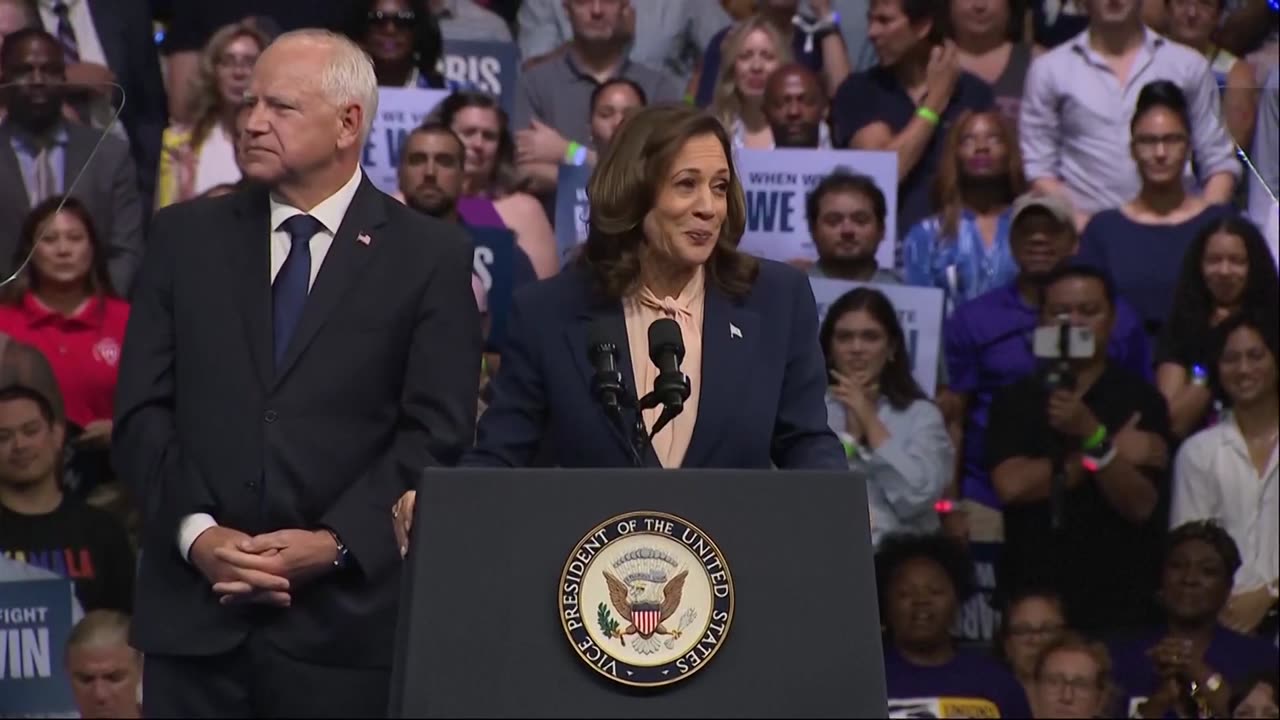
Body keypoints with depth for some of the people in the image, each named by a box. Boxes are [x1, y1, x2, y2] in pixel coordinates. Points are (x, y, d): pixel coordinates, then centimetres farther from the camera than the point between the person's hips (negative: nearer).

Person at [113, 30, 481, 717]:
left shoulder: (431, 256, 3)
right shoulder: (185, 236, 11)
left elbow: (436, 433, -3)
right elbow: (142, 410, 6)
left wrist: (333, 543, -12)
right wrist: (197, 532, -8)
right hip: (194, 614, 2)